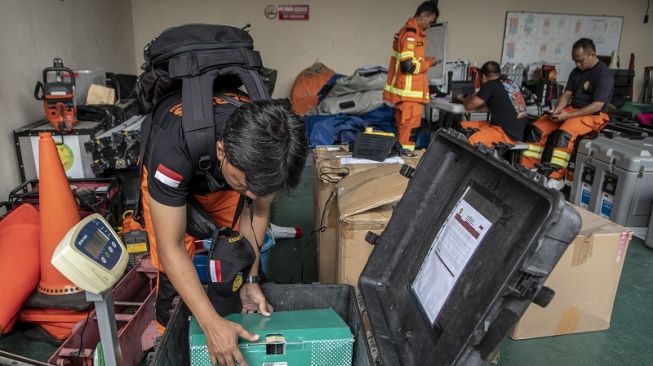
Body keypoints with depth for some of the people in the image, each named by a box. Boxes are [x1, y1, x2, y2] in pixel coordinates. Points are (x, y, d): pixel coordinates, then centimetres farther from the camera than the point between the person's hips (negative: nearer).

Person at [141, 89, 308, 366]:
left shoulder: (270, 142, -32)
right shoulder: (172, 147, -44)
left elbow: (258, 208, -16)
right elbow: (170, 247, -38)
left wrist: (250, 279, -20)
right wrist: (212, 324, -42)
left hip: (220, 173, 3)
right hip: (173, 170, -2)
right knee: (174, 270, -12)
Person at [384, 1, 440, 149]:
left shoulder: (409, 30, 15)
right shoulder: (411, 34, -17)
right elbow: (408, 66, -23)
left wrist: (424, 60, 10)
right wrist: (428, 63, -9)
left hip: (407, 89, 10)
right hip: (409, 91, -10)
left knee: (404, 125, 16)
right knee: (409, 125, -5)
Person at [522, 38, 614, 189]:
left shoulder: (604, 74, -14)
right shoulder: (577, 71, 10)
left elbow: (597, 106, -20)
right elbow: (567, 94, 10)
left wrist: (568, 116, -24)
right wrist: (557, 109, -11)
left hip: (593, 115, -7)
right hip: (571, 109, 8)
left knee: (564, 134, -35)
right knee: (538, 128, -11)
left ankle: (556, 178, -32)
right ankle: (527, 167, -10)